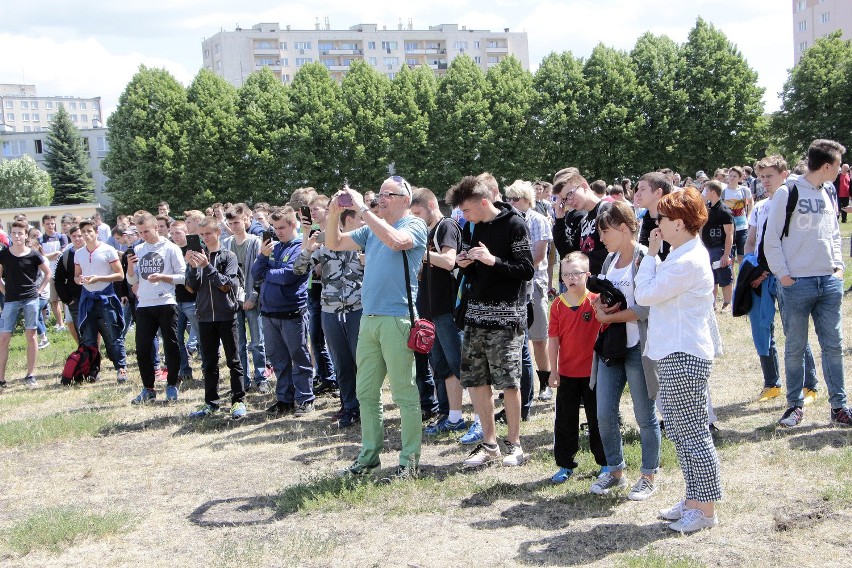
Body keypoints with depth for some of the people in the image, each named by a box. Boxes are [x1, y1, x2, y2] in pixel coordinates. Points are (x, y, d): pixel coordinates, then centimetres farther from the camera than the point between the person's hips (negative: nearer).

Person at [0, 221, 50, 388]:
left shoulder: (33, 255, -2)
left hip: (31, 299, -1)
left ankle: (30, 375, 10)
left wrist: (39, 290, 2)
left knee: (30, 335, 2)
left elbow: (48, 273, 10)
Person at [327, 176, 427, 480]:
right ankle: (369, 455, 22)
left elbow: (394, 240, -25)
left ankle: (410, 460, 5)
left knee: (404, 393, -2)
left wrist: (362, 208, -19)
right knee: (366, 392, 11)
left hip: (398, 318, -7)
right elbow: (334, 244, 19)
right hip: (369, 318, 7)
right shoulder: (373, 228, 17)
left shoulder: (415, 226, -3)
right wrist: (334, 212, 3)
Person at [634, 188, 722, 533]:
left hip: (684, 356, -11)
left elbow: (644, 294, -16)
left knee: (693, 433, -2)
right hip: (676, 352, 11)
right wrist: (654, 256, 9)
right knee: (678, 430, 16)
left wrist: (651, 254, -8)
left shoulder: (687, 261, -19)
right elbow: (655, 293, 17)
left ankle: (706, 510, 7)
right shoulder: (687, 254, 14)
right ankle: (693, 500, 26)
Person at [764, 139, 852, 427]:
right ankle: (795, 405, 16)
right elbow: (771, 240, -7)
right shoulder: (787, 193, -7)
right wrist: (783, 274, -10)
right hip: (797, 284, -5)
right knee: (795, 348, 4)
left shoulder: (828, 195, 12)